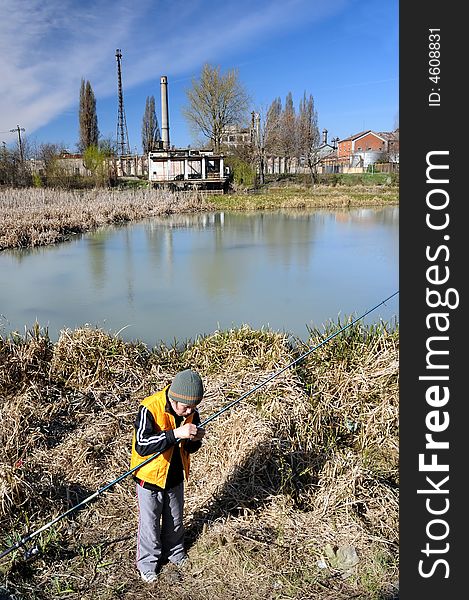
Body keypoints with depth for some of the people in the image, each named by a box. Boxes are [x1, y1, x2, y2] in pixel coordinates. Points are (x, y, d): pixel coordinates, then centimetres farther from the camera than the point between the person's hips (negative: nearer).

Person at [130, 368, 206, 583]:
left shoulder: (191, 412, -11)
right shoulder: (150, 408, -29)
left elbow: (189, 448, 1)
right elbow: (141, 446, -37)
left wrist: (195, 439, -24)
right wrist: (175, 434, -44)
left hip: (176, 476, 5)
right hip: (150, 476, -5)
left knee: (175, 519, 23)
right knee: (149, 522, 12)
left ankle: (175, 552, 48)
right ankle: (147, 563, 36)